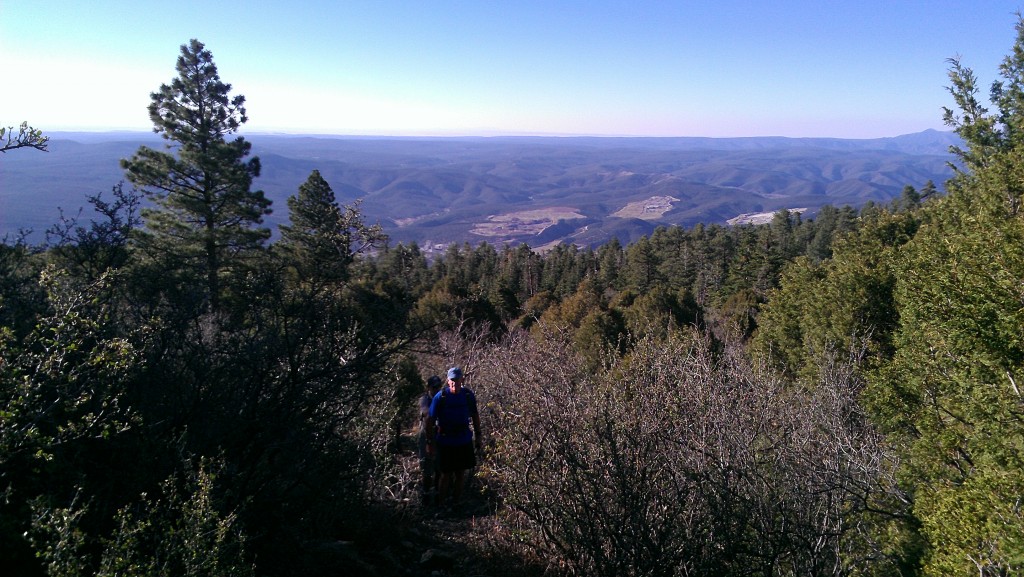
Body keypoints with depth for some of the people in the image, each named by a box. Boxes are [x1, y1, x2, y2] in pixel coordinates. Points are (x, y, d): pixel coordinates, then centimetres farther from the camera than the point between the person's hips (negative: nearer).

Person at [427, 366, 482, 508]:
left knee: (461, 473, 12)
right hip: (446, 442, -3)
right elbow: (431, 420, -8)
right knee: (446, 475, 3)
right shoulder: (440, 397, -14)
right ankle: (440, 504, 20)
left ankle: (456, 501, 30)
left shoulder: (468, 395, -5)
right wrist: (430, 440, -7)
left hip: (464, 441, 3)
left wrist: (477, 435, 9)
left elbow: (475, 415, 8)